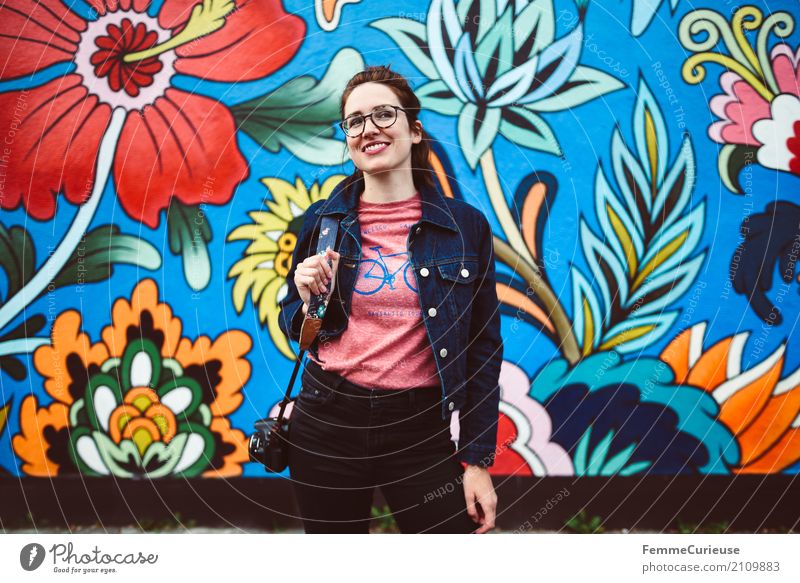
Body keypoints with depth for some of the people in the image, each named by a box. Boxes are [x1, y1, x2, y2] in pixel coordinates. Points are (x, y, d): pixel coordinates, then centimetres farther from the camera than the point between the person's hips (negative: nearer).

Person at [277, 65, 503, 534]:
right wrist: (309, 300, -10)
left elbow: (483, 350, 0)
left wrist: (478, 461, -2)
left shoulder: (465, 226, -2)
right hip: (327, 424, 2)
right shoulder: (322, 221, 2)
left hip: (420, 428, -1)